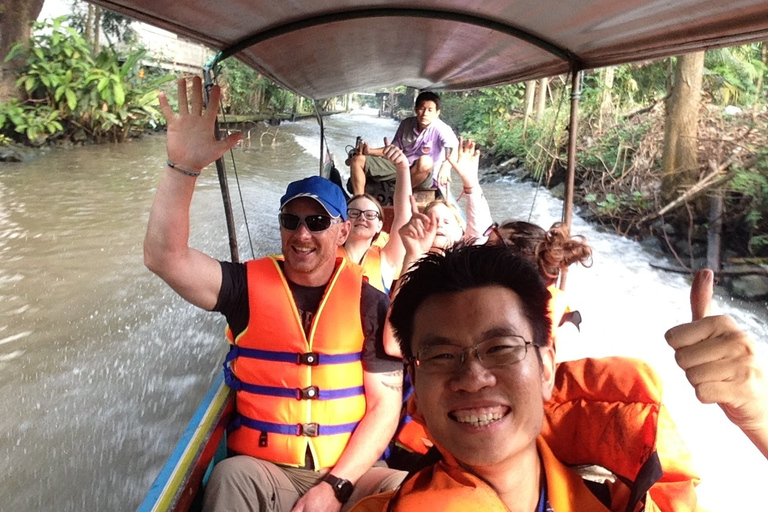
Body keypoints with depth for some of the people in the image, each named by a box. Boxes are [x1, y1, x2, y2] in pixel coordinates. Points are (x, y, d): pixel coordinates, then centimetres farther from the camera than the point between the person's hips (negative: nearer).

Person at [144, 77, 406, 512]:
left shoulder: (370, 303, -2)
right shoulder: (249, 286, 0)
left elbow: (385, 405, -3)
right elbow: (165, 256, -14)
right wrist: (184, 166, -26)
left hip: (351, 472, 1)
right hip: (264, 472, 0)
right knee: (230, 477, -31)